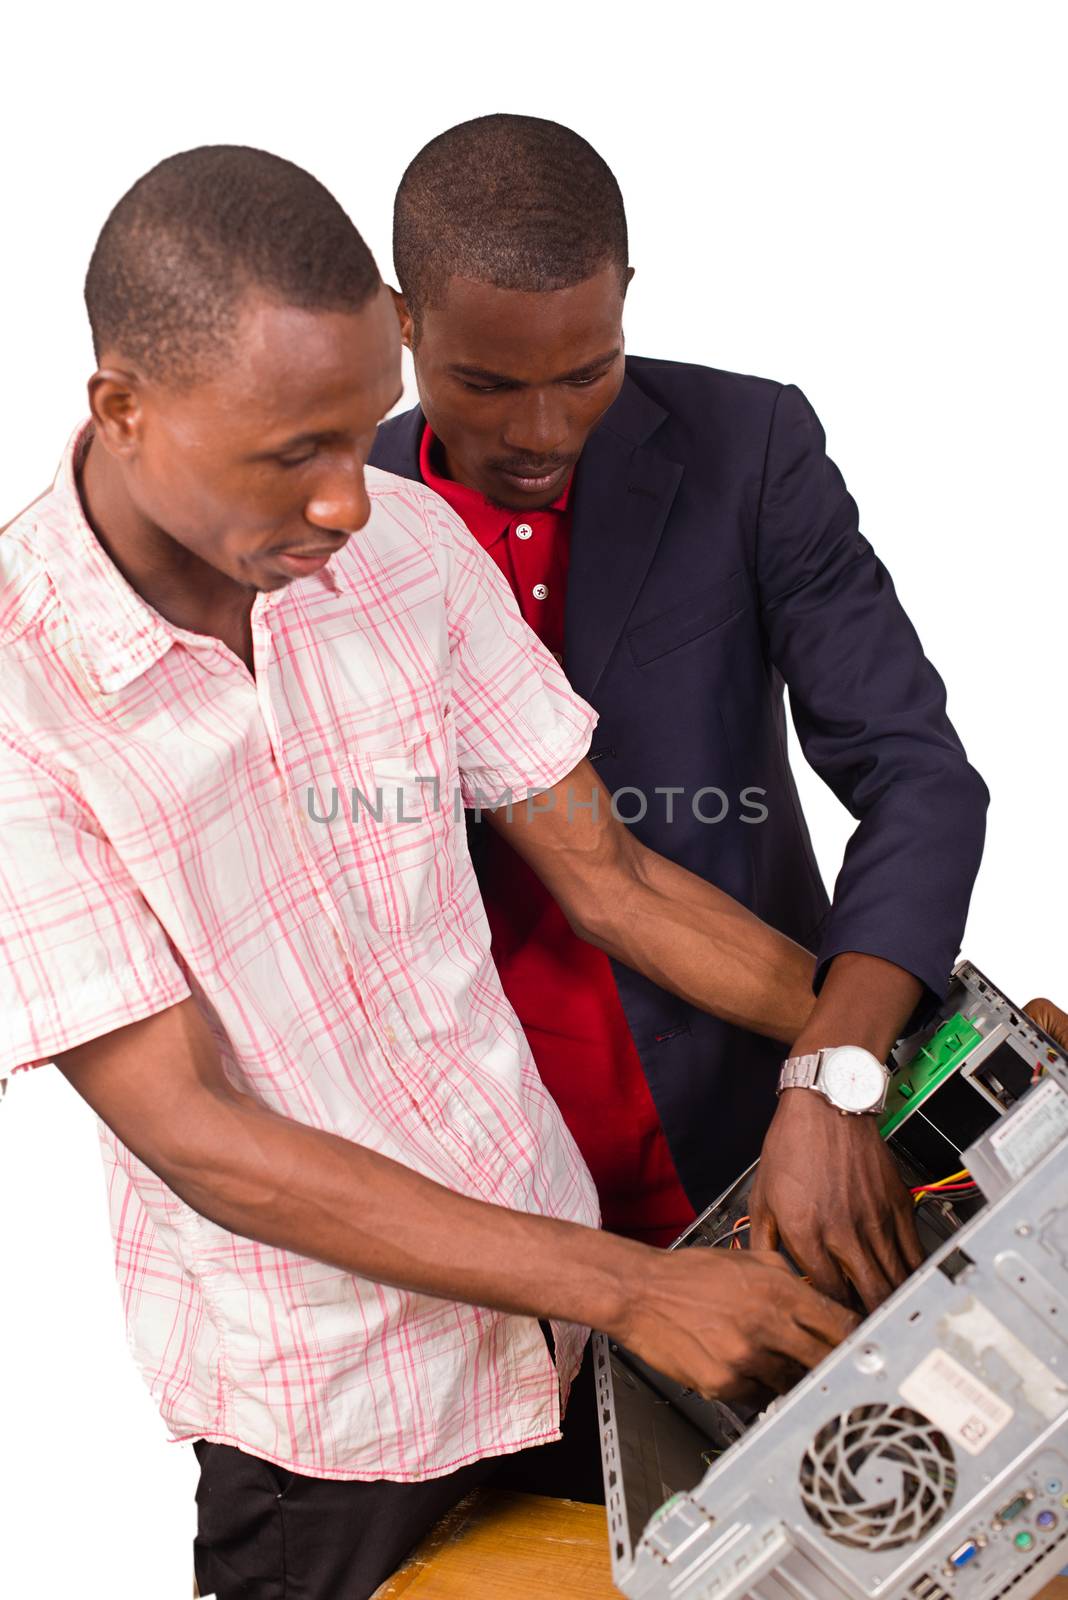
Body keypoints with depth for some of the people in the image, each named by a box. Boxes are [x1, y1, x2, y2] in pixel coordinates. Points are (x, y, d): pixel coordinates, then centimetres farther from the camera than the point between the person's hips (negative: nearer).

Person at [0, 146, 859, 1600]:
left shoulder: (411, 542, -8)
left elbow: (601, 868, -2)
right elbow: (196, 1135, -23)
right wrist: (627, 1287, -26)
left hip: (550, 1291, 4)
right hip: (320, 1398, -4)